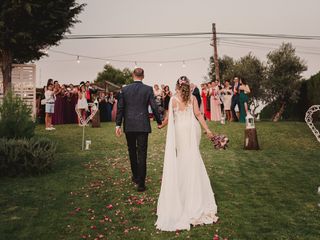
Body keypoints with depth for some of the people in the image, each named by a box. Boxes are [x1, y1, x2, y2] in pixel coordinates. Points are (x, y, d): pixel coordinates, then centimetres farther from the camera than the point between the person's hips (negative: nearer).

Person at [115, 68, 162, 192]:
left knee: (132, 151, 19)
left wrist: (118, 124, 5)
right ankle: (141, 183, 0)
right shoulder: (148, 89, -3)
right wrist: (159, 121, 8)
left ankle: (136, 176, 33)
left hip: (129, 126, 2)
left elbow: (120, 108, 1)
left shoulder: (124, 89, 2)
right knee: (142, 153, 0)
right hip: (143, 125, -2)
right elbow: (154, 107, -5)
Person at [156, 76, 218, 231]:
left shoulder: (174, 99, -4)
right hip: (192, 128, 2)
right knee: (193, 158, 12)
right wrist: (207, 129, -3)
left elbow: (169, 118, -1)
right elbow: (198, 114, -5)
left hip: (179, 130, -2)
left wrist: (161, 125, 17)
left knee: (182, 158, 10)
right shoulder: (192, 98, 1)